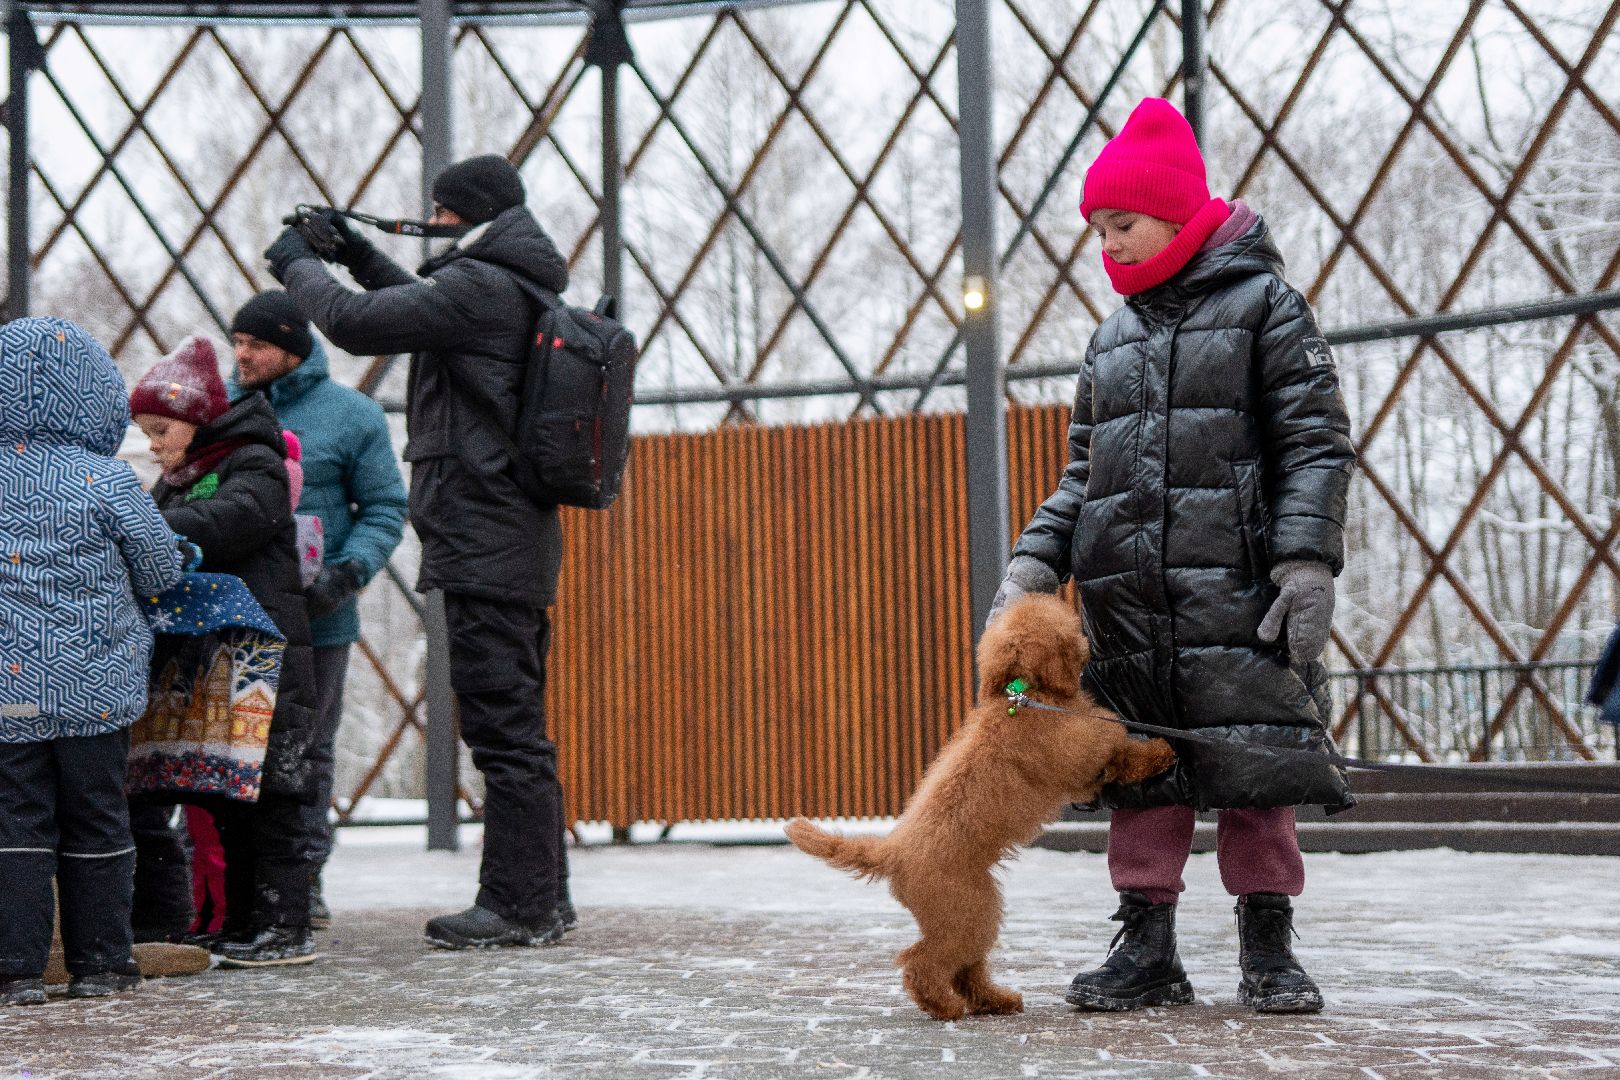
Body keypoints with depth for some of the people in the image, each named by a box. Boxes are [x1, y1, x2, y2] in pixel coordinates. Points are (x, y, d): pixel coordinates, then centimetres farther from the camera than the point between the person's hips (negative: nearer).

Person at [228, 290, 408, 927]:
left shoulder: (352, 414, 1)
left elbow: (385, 509, 1)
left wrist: (346, 573, -14)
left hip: (315, 616, -1)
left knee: (310, 750, 9)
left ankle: (303, 878, 18)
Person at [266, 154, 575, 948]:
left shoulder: (481, 283, -12)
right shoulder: (522, 289, 18)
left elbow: (355, 323, -15)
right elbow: (427, 313, 35)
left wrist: (297, 265, 3)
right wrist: (359, 255, 27)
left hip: (484, 539, -10)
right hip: (520, 536, 10)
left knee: (502, 725, -8)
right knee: (515, 726, 14)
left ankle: (518, 905, -5)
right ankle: (541, 898, 19)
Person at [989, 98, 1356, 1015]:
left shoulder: (1262, 302, 3)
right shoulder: (1115, 335, 19)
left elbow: (1317, 442, -3)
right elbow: (1083, 474, 21)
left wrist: (1307, 562, -14)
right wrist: (1035, 563, 6)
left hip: (1232, 584, -5)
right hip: (1128, 593, 5)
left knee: (1255, 762, -4)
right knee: (1142, 765, 4)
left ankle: (1269, 947, 5)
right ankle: (1148, 948, 9)